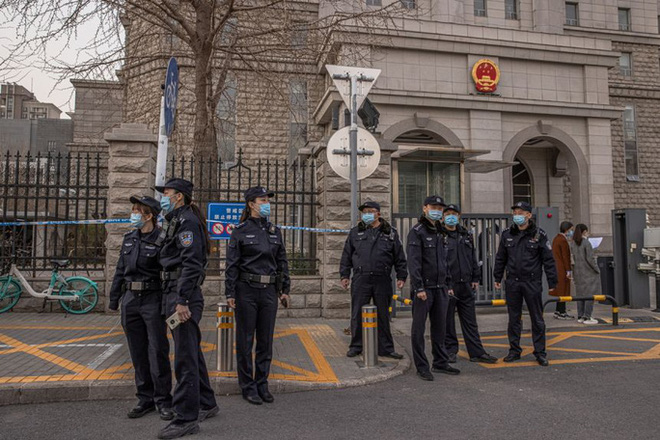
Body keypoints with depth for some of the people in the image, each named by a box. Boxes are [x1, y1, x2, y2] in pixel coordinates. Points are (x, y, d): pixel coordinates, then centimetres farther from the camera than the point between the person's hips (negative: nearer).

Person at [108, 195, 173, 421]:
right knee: (138, 352, 12)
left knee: (157, 351, -2)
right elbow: (120, 271, 16)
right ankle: (145, 399, 24)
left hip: (153, 300, -6)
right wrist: (114, 299, 15)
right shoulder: (129, 238, 10)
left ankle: (163, 401, 11)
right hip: (130, 300, 6)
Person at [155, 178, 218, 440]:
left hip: (183, 296, -11)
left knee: (185, 357, -5)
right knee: (192, 353, 17)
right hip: (172, 294, 11)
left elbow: (191, 263, -21)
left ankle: (186, 419, 3)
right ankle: (206, 404, 29)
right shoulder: (176, 221, 20)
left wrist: (182, 300, -26)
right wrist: (173, 299, 18)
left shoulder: (187, 220, -11)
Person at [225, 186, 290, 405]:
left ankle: (262, 383, 23)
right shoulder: (240, 231, -3)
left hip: (269, 291, 4)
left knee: (266, 340, 10)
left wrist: (285, 290, 11)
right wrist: (230, 293, -9)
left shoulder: (275, 231, 10)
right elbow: (231, 264, -5)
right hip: (246, 290, -4)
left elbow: (282, 262, 14)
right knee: (245, 340, 5)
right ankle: (248, 386, 18)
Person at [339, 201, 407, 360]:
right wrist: (344, 275, 6)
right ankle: (356, 346, 19)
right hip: (360, 280, 1)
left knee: (383, 315, 8)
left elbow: (399, 257, 9)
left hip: (383, 281, 0)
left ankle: (385, 348, 18)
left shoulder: (390, 233, 8)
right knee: (357, 315, 5)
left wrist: (401, 276, 4)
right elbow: (346, 256, 12)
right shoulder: (355, 233, 9)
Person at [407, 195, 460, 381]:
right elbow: (413, 262, -15)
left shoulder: (440, 233, 16)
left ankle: (440, 362, 24)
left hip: (440, 288, 7)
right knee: (419, 328, 1)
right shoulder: (417, 232, -8)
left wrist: (448, 285, 17)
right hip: (424, 288, -7)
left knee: (440, 327, 13)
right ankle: (421, 367, 9)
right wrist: (419, 287, -20)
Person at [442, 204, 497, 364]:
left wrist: (476, 278, 12)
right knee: (447, 320, 4)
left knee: (470, 321, 10)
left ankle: (477, 352, 17)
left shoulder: (466, 235, 14)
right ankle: (450, 351, 17)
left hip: (465, 285, 6)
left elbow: (473, 258, 19)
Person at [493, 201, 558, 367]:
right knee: (514, 318, 10)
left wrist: (552, 282, -5)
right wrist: (497, 278, 11)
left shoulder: (539, 234, -3)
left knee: (537, 319, 4)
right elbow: (500, 258, 13)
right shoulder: (507, 234, 6)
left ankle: (540, 352, 15)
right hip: (512, 282, 3)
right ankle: (514, 350, 21)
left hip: (532, 282, -3)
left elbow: (548, 260, -3)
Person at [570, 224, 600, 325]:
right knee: (590, 294, -1)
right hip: (588, 271, -7)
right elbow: (590, 259, -14)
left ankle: (580, 316, 16)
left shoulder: (573, 244, 5)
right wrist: (597, 270, -5)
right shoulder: (586, 243, -15)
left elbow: (574, 258, 7)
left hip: (578, 271, 7)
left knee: (580, 293, 12)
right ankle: (587, 317, -2)